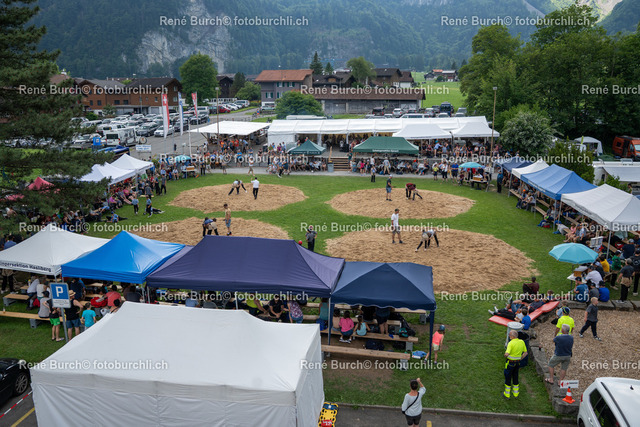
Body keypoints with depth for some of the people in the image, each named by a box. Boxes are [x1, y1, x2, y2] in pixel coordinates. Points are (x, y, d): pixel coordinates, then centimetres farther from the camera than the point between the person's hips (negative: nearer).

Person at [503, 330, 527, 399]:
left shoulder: (511, 343, -24)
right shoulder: (522, 342, -4)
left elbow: (506, 354, -31)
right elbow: (525, 353, 7)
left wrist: (505, 355, -8)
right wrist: (519, 359, 14)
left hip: (510, 363, -6)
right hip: (517, 363, 6)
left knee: (508, 377, 9)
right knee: (515, 377, 21)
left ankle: (507, 394, 19)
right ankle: (516, 393, 32)